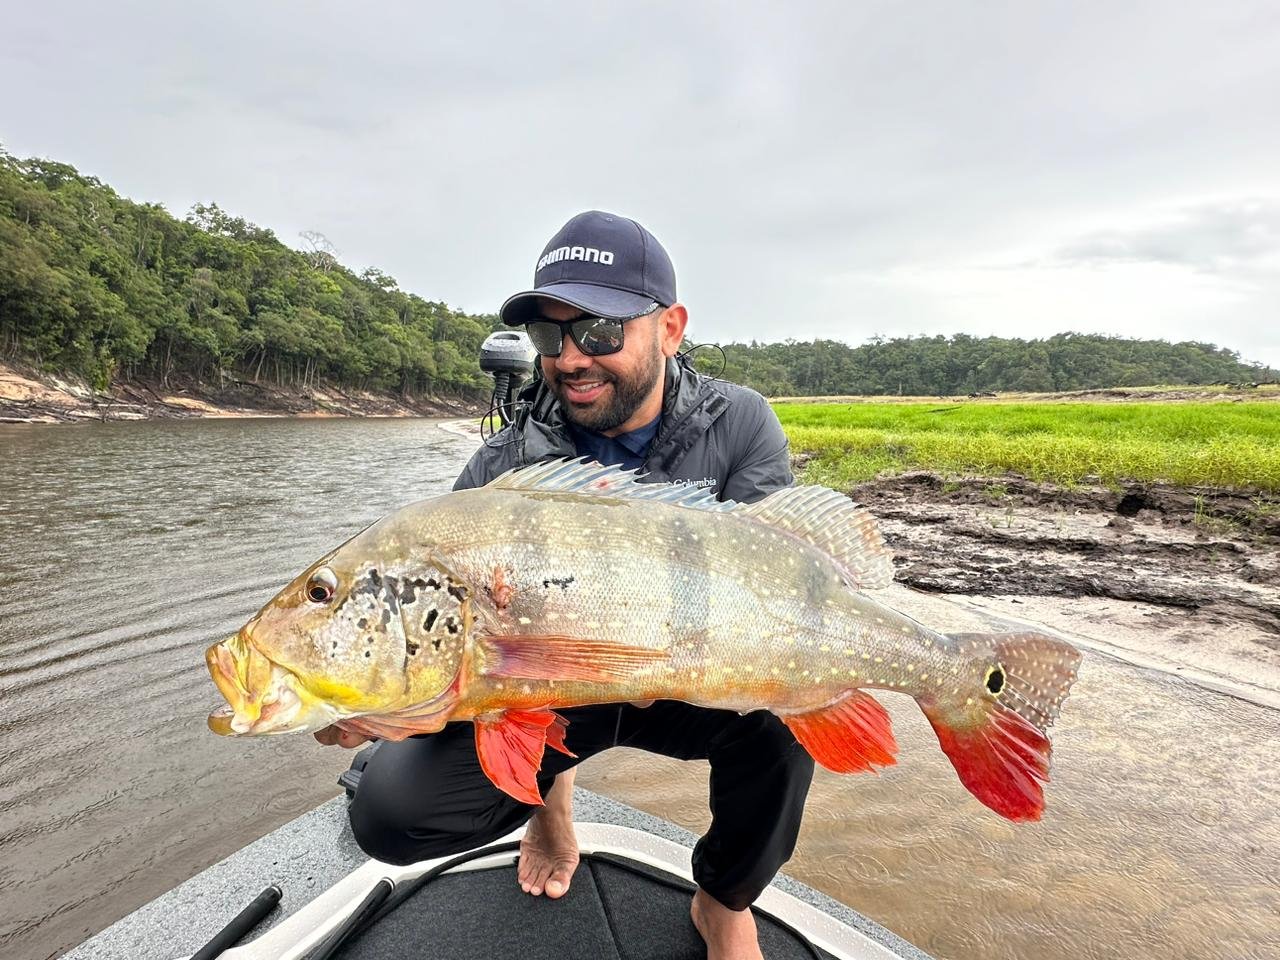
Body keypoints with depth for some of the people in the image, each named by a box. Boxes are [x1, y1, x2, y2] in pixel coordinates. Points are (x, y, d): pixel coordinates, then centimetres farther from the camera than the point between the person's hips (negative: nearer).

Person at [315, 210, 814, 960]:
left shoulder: (741, 428, -14)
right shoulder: (502, 471, -15)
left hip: (688, 688, 0)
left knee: (781, 712, -32)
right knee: (390, 812, -16)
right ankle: (548, 787, 19)